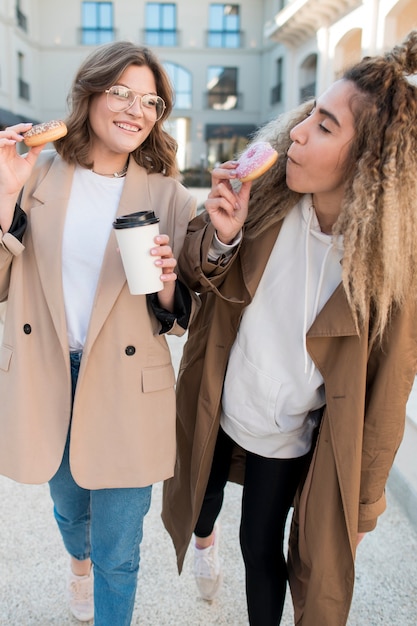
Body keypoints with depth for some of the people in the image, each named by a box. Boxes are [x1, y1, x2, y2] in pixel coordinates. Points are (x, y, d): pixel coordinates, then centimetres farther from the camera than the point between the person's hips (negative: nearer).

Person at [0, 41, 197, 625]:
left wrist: (166, 284, -25)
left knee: (119, 553, 8)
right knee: (69, 507, 29)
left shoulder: (168, 197, -6)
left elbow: (180, 318, -3)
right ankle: (80, 564, 64)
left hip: (125, 392, -2)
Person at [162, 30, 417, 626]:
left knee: (261, 545, 15)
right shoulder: (266, 195, -19)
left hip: (288, 435, -3)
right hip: (216, 403, 4)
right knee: (203, 496, 29)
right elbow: (198, 274, -6)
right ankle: (204, 537, 67)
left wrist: (363, 502, -7)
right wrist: (219, 237, -30)